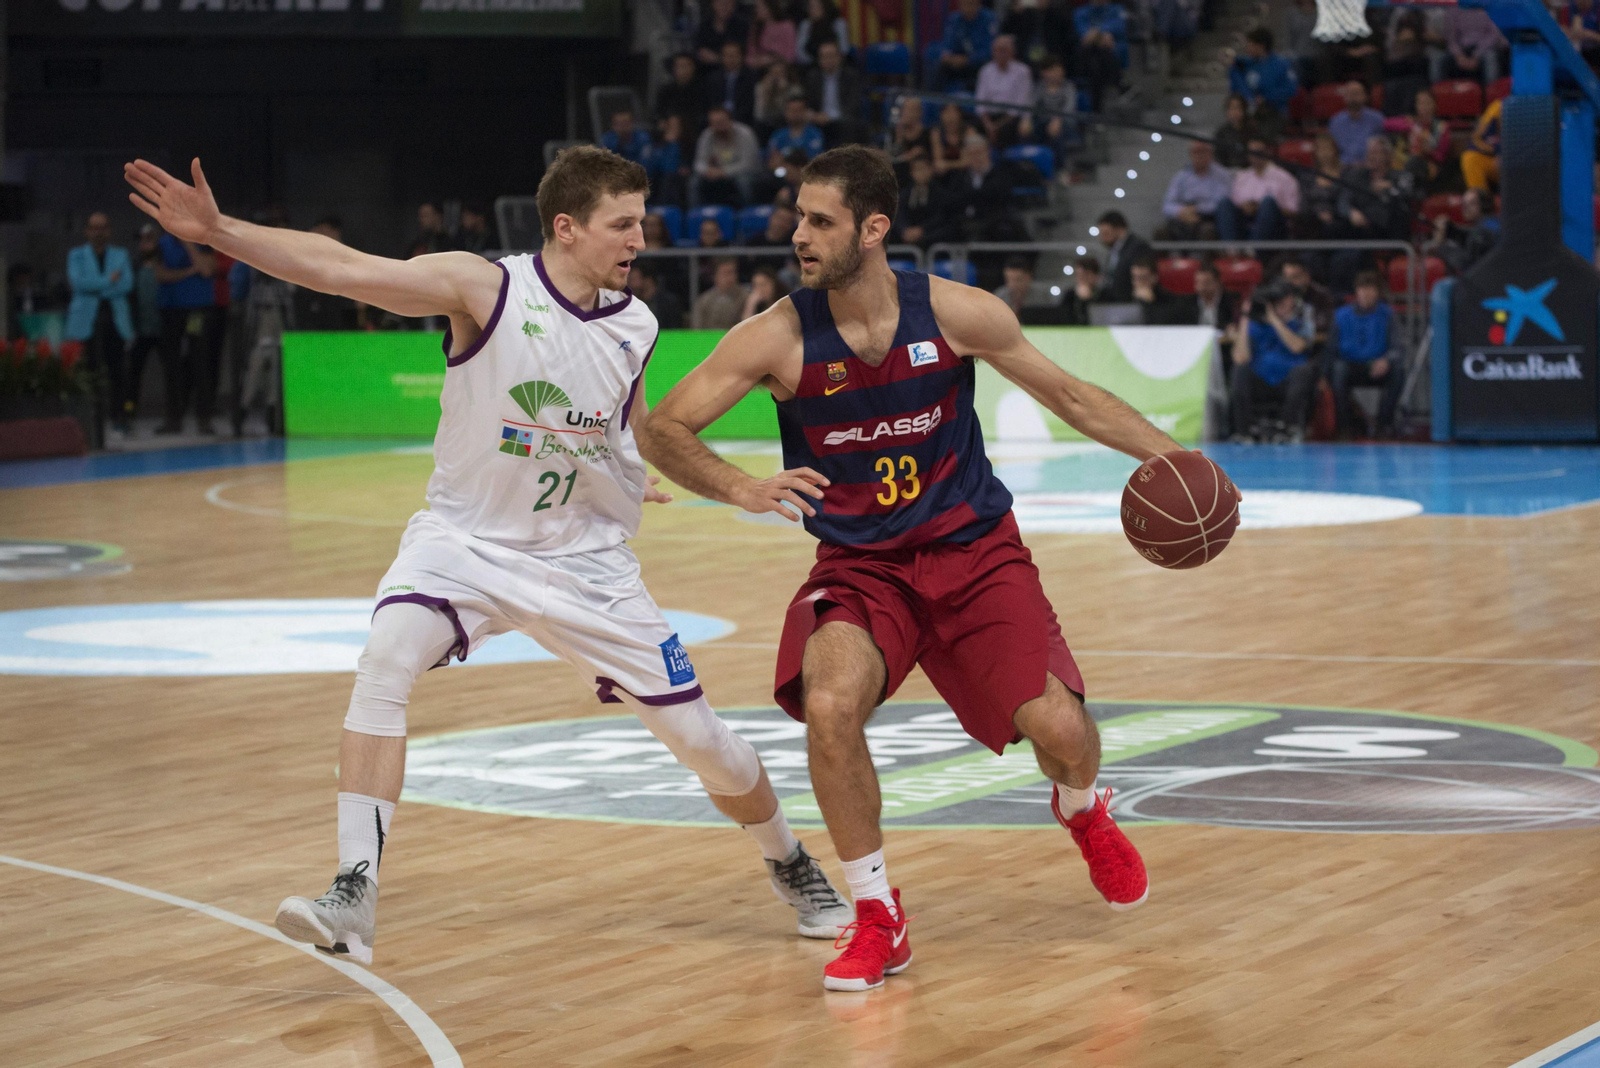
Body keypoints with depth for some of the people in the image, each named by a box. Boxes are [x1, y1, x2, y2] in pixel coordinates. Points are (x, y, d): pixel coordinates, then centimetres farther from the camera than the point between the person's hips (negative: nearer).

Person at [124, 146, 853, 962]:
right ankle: (354, 896, -29)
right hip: (467, 539, -3)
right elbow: (340, 268, -28)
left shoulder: (633, 327, -3)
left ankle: (790, 866, 34)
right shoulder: (485, 289, -17)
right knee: (386, 656, -31)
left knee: (700, 737, 4)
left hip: (585, 559, 3)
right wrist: (218, 231, -38)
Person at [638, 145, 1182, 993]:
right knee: (829, 707, -29)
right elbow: (661, 431, -13)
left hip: (973, 549, 0)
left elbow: (1067, 396, 3)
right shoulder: (778, 337, -13)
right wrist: (741, 489, -31)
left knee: (1056, 727, -14)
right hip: (859, 564, 0)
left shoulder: (959, 315, -11)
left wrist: (1172, 460, -4)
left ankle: (1082, 812, 28)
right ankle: (878, 923, -10)